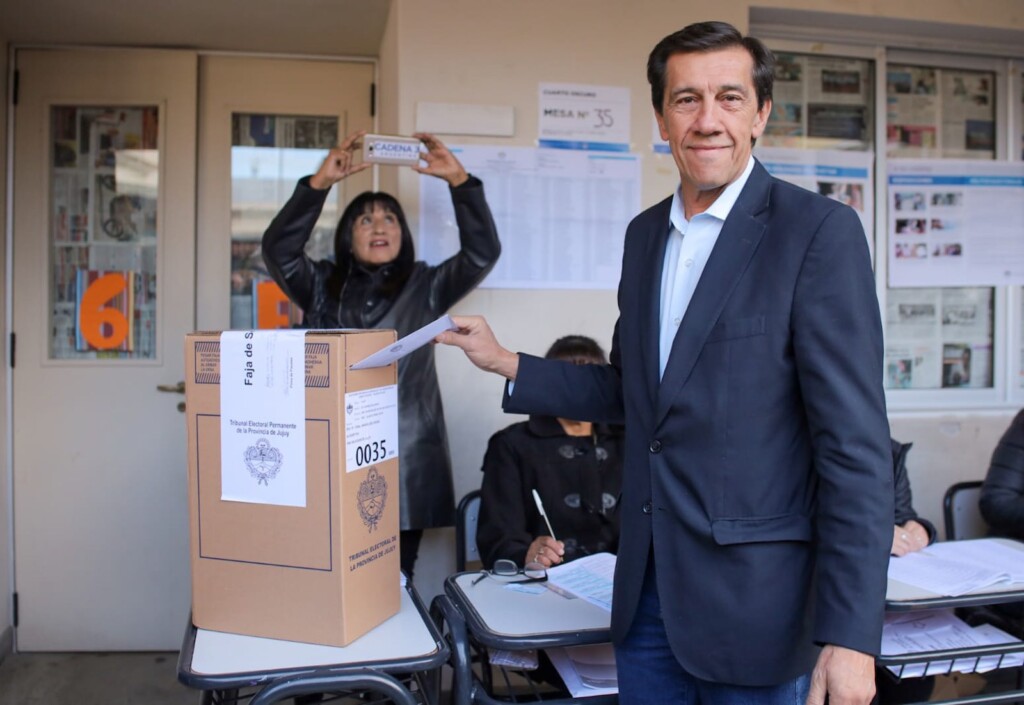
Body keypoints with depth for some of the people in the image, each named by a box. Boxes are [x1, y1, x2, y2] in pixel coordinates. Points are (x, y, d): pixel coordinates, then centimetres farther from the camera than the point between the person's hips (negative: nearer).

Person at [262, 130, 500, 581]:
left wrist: (458, 180, -10)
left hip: (405, 464, 0)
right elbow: (278, 249, -3)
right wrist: (321, 181, -12)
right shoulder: (323, 286, 13)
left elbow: (482, 252, -1)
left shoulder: (425, 287, 11)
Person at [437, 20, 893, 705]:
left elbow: (856, 442, -16)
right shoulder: (645, 233, 8)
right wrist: (509, 364, 9)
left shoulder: (818, 230, -12)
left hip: (751, 597, -6)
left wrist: (851, 636, -18)